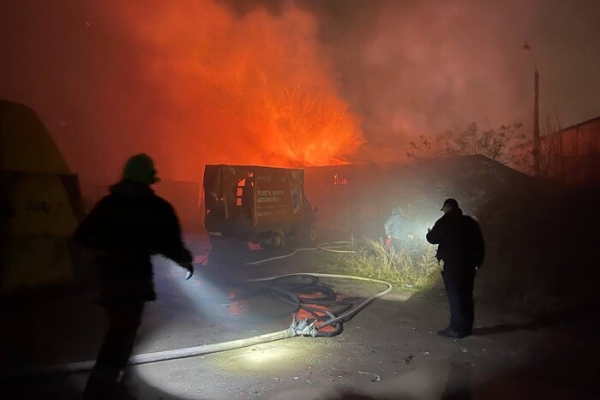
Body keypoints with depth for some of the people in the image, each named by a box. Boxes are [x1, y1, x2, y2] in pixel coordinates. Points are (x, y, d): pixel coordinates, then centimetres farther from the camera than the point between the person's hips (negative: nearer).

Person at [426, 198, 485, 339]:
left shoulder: (445, 221, -7)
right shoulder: (470, 222, 12)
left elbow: (433, 239, -11)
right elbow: (480, 242, 13)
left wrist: (429, 233, 12)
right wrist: (478, 260, 19)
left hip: (453, 264, -6)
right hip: (469, 263, 6)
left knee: (455, 296, -3)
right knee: (466, 295, 12)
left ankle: (456, 328, -2)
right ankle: (467, 327, 19)